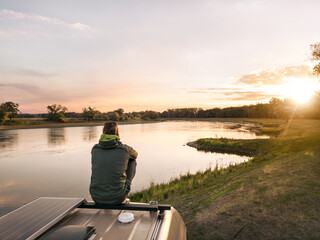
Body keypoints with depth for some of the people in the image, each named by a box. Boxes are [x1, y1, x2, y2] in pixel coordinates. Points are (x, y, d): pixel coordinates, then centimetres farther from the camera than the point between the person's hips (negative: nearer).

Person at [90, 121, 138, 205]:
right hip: (117, 198, -3)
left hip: (97, 198, 3)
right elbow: (135, 155, 21)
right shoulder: (124, 149, -5)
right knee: (132, 161, 14)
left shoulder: (94, 149, 1)